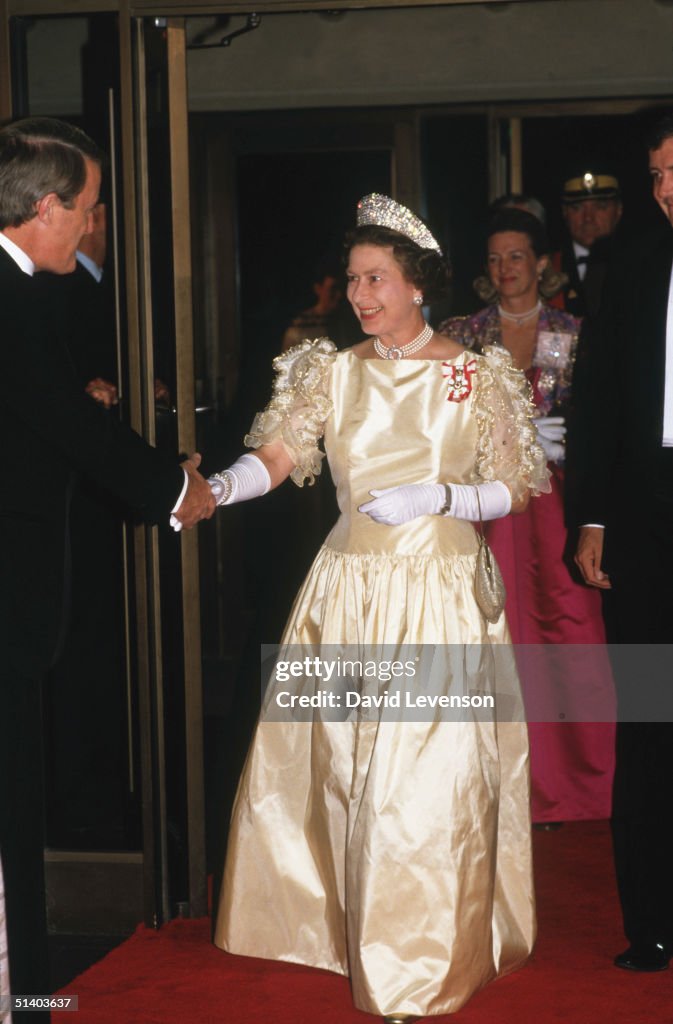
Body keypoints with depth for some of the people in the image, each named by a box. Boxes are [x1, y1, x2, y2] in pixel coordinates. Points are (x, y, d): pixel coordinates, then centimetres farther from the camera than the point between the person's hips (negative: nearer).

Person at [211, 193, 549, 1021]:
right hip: (350, 589, 3)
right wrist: (216, 489, -26)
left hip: (443, 597, -3)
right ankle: (355, 930, 24)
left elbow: (515, 491, 0)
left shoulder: (475, 377, -1)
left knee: (432, 768, -4)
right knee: (343, 759, 6)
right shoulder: (332, 372, 5)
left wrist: (434, 497, -14)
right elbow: (275, 456, -7)